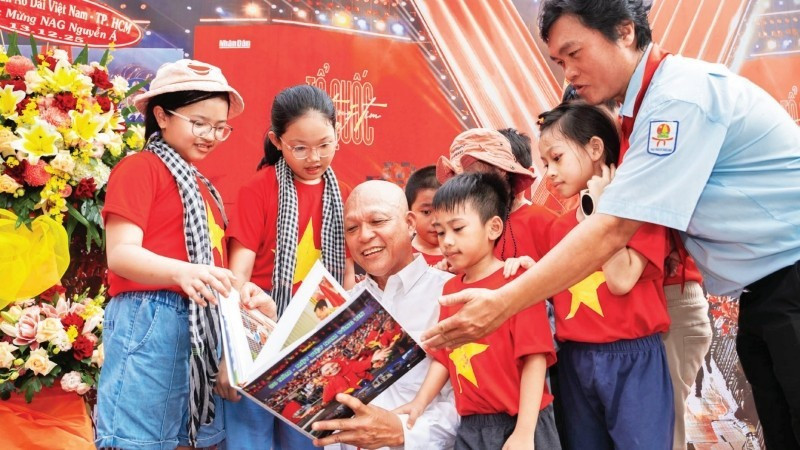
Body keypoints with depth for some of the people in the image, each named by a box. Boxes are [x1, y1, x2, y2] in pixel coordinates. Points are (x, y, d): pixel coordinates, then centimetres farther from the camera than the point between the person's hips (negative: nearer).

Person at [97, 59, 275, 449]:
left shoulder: (201, 186, 23)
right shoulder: (139, 168, -1)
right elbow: (120, 254, -13)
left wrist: (237, 289, 2)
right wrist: (182, 272, -30)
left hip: (201, 325, 8)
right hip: (151, 321, -8)